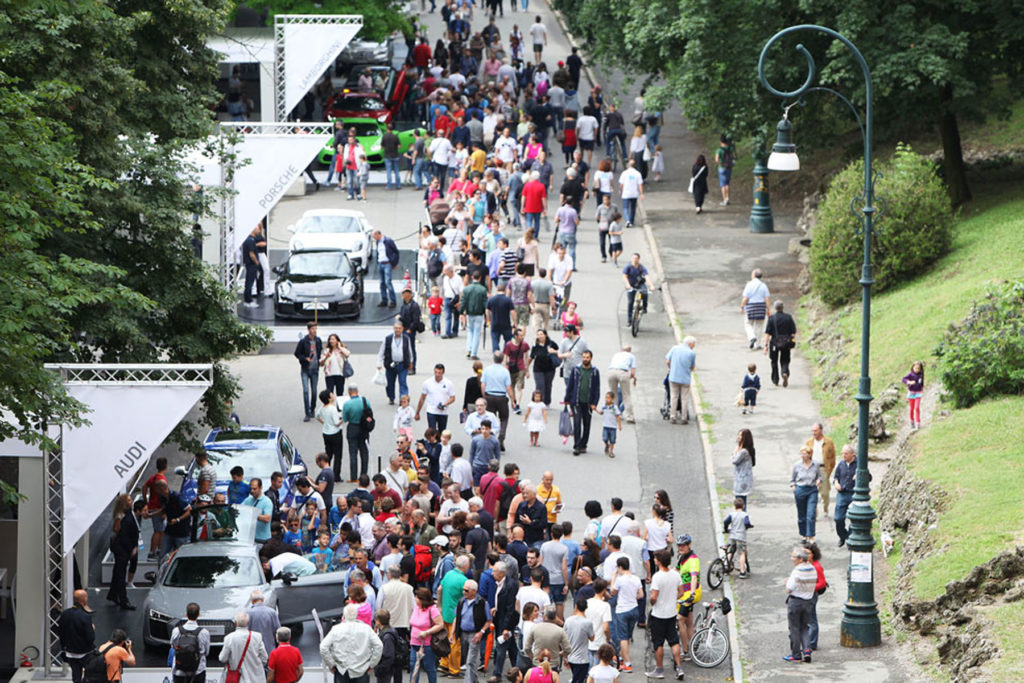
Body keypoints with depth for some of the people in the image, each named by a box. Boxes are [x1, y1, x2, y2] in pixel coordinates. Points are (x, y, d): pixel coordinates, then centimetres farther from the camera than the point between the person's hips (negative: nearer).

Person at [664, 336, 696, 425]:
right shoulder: (692, 353, -6)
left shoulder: (674, 348, -1)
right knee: (685, 399, 8)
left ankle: (673, 417, 9)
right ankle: (684, 418, 10)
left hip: (673, 377, 2)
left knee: (674, 397, 11)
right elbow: (692, 367, 3)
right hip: (685, 379, -2)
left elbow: (667, 361, 0)